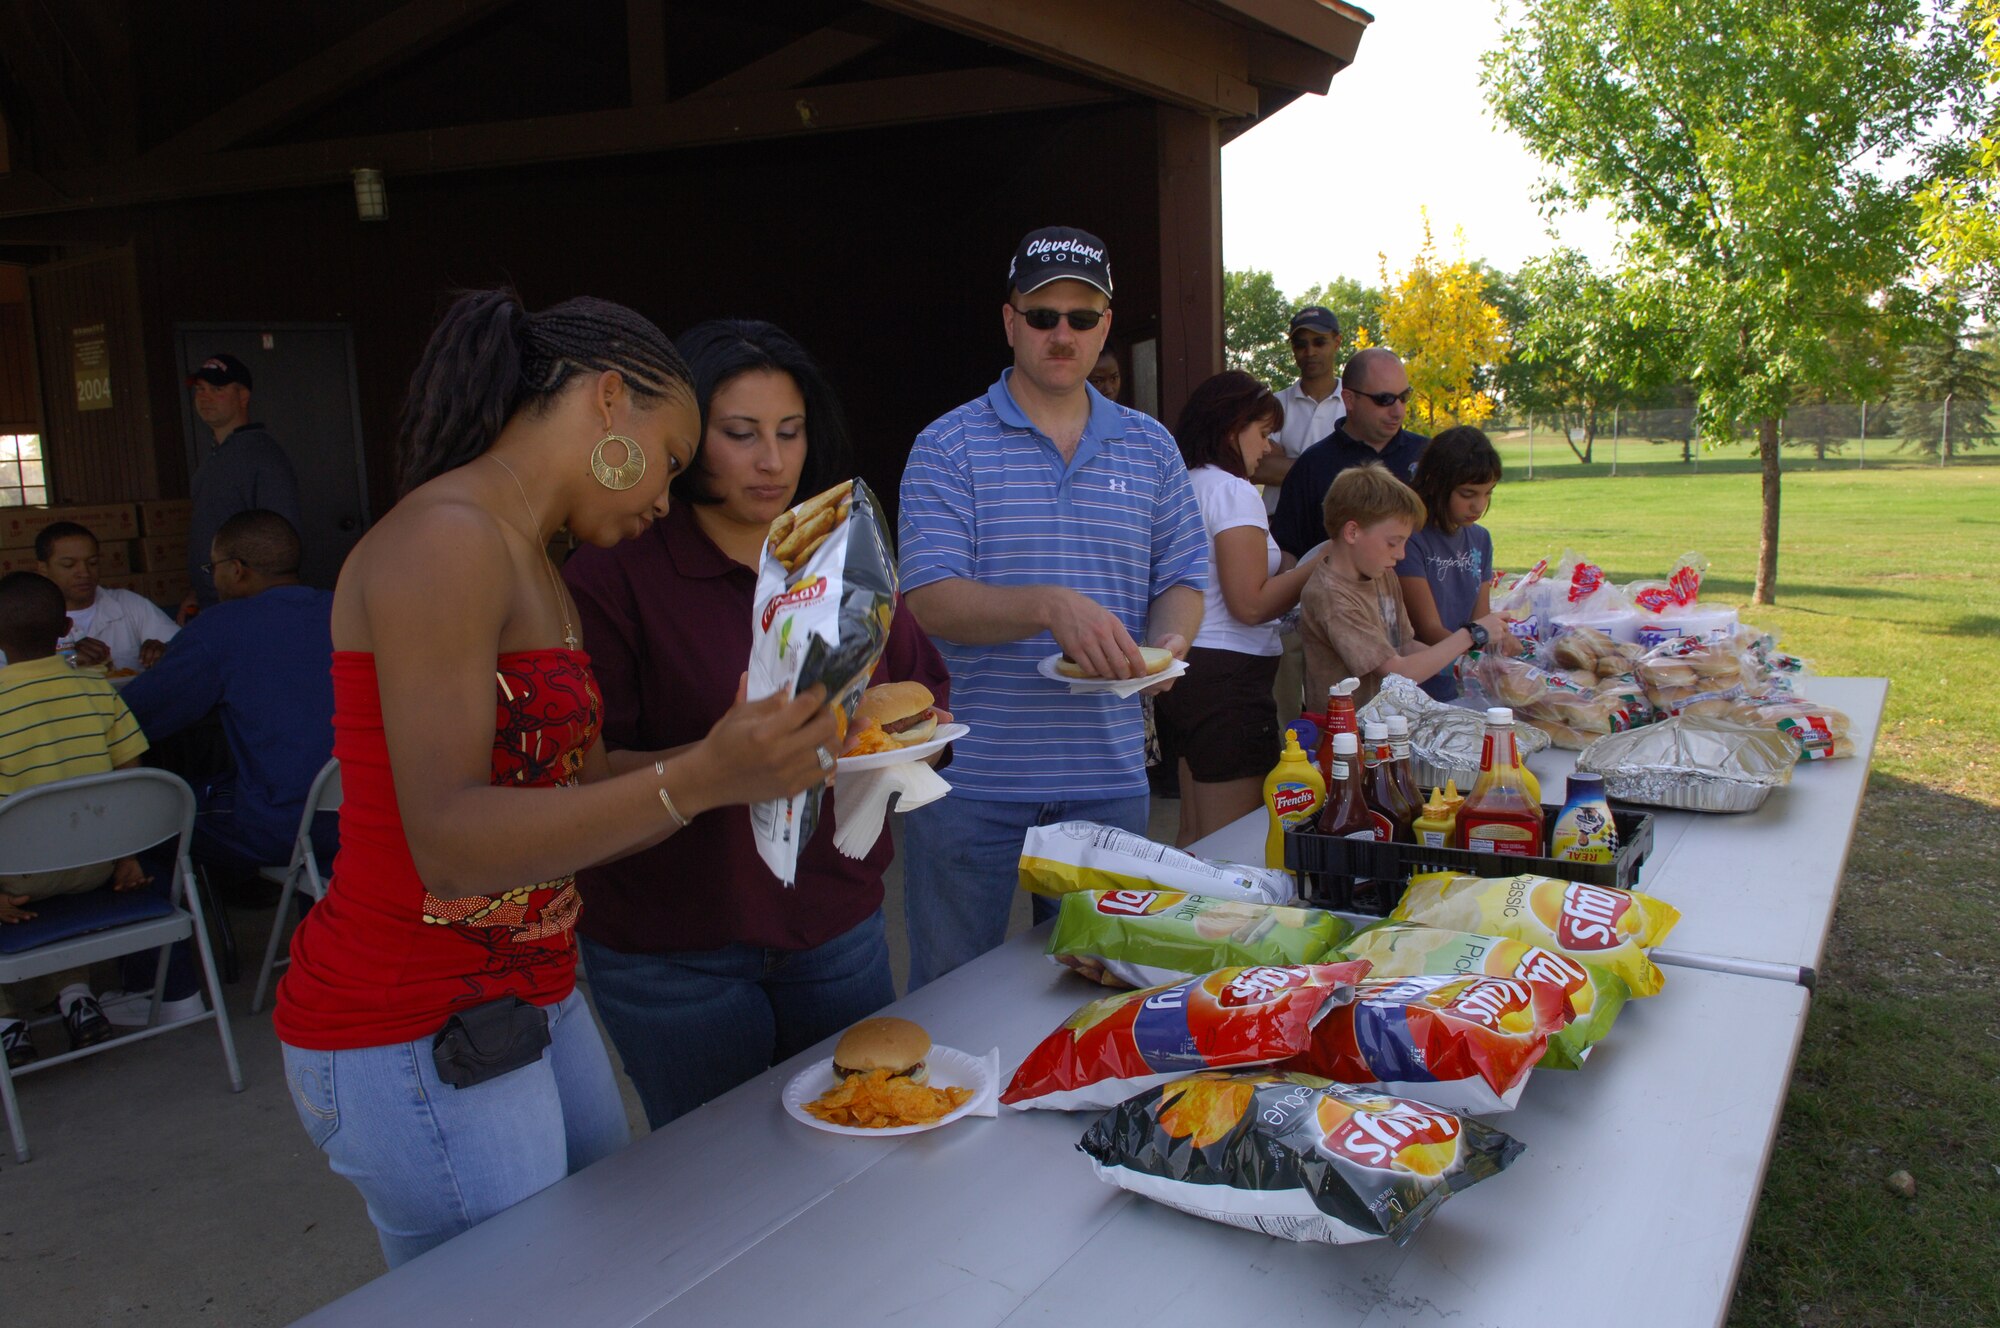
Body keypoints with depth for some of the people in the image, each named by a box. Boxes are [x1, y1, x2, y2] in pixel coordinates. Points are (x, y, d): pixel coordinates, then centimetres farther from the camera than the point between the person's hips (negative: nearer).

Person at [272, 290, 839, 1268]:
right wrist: (698, 780, -34)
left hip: (530, 999, 9)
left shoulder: (529, 562, 12)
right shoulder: (443, 539, -18)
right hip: (416, 1039, -9)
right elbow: (448, 841, -26)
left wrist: (739, 756, 6)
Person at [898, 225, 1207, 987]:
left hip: (1110, 777, 3)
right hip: (971, 777, -3)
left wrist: (1168, 639, -12)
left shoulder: (1151, 449, 9)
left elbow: (1184, 577, 11)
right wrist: (1050, 607, -30)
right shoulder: (949, 448, -4)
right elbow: (932, 601, -14)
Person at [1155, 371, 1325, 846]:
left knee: (1194, 835, 17)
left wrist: (1290, 566, 16)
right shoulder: (1235, 492, -12)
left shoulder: (1184, 485, 15)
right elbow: (1250, 604, -18)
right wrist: (1317, 566, -7)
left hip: (1185, 665, 10)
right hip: (1225, 673, -9)